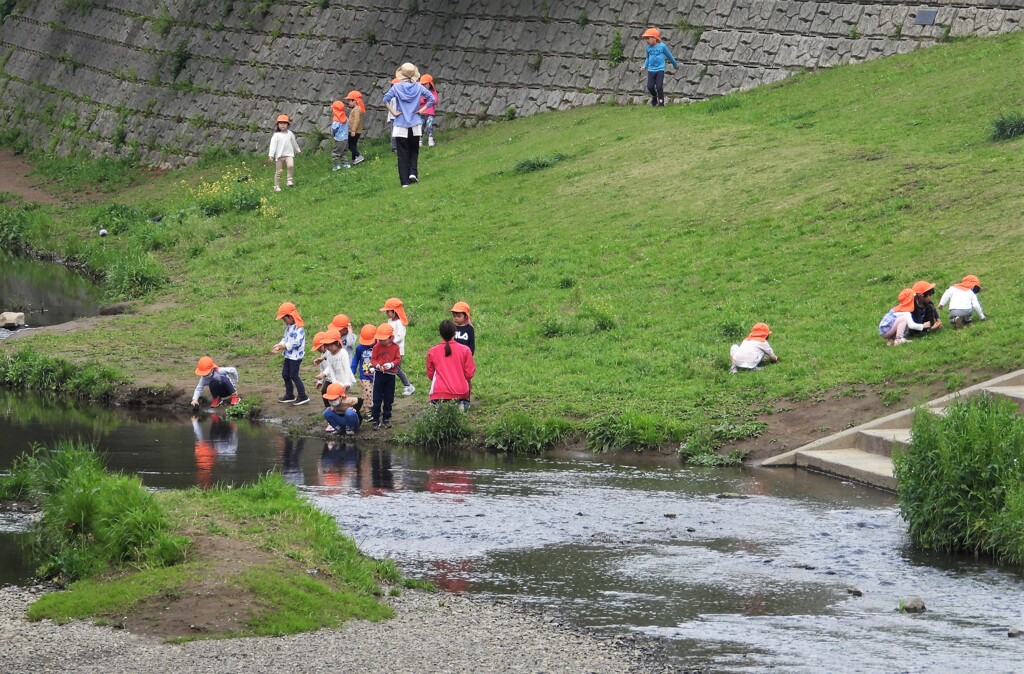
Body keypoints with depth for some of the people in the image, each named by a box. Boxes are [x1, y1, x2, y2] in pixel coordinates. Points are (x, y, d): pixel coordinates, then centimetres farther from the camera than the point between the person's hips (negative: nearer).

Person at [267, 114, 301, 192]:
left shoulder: (290, 133, 8)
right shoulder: (276, 135, -3)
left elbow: (294, 143, 23)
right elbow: (273, 145, -8)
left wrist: (298, 150, 36)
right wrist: (271, 155, -16)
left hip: (289, 154, 2)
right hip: (279, 155, -2)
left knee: (291, 165, -27)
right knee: (278, 171, 3)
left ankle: (290, 179, -11)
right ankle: (276, 186, 13)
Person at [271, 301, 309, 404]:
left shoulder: (299, 328, -21)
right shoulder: (288, 326, 8)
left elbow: (297, 342, -26)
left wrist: (285, 346, -19)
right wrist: (280, 345, -3)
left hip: (296, 356, -10)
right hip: (288, 355, 10)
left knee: (294, 375, -5)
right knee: (285, 374, 15)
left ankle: (303, 396, 3)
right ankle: (289, 395, 26)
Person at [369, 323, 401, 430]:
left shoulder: (395, 347, -1)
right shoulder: (377, 347, -3)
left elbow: (398, 359, -1)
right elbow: (373, 359, -1)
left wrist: (391, 365, -19)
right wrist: (377, 365, -21)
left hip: (390, 375, 1)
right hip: (379, 374, -1)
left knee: (388, 399, 10)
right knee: (377, 399, -1)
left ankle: (386, 419, 22)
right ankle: (375, 420, 4)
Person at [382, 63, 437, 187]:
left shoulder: (396, 87, -6)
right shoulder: (418, 87, -1)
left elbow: (386, 99, -17)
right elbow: (432, 98, -6)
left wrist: (393, 112, -9)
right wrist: (422, 110, -1)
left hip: (400, 126, -1)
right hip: (415, 125, 1)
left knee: (403, 154, 5)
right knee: (414, 151, 17)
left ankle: (405, 181, 3)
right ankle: (413, 173, -3)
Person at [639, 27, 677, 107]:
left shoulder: (662, 46, -8)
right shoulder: (648, 47, 4)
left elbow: (669, 56, 5)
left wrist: (675, 64, 17)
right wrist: (644, 66, 2)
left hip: (660, 70, -4)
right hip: (651, 70, 4)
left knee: (659, 87, -8)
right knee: (650, 86, -1)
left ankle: (661, 102, 7)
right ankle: (654, 97, 29)